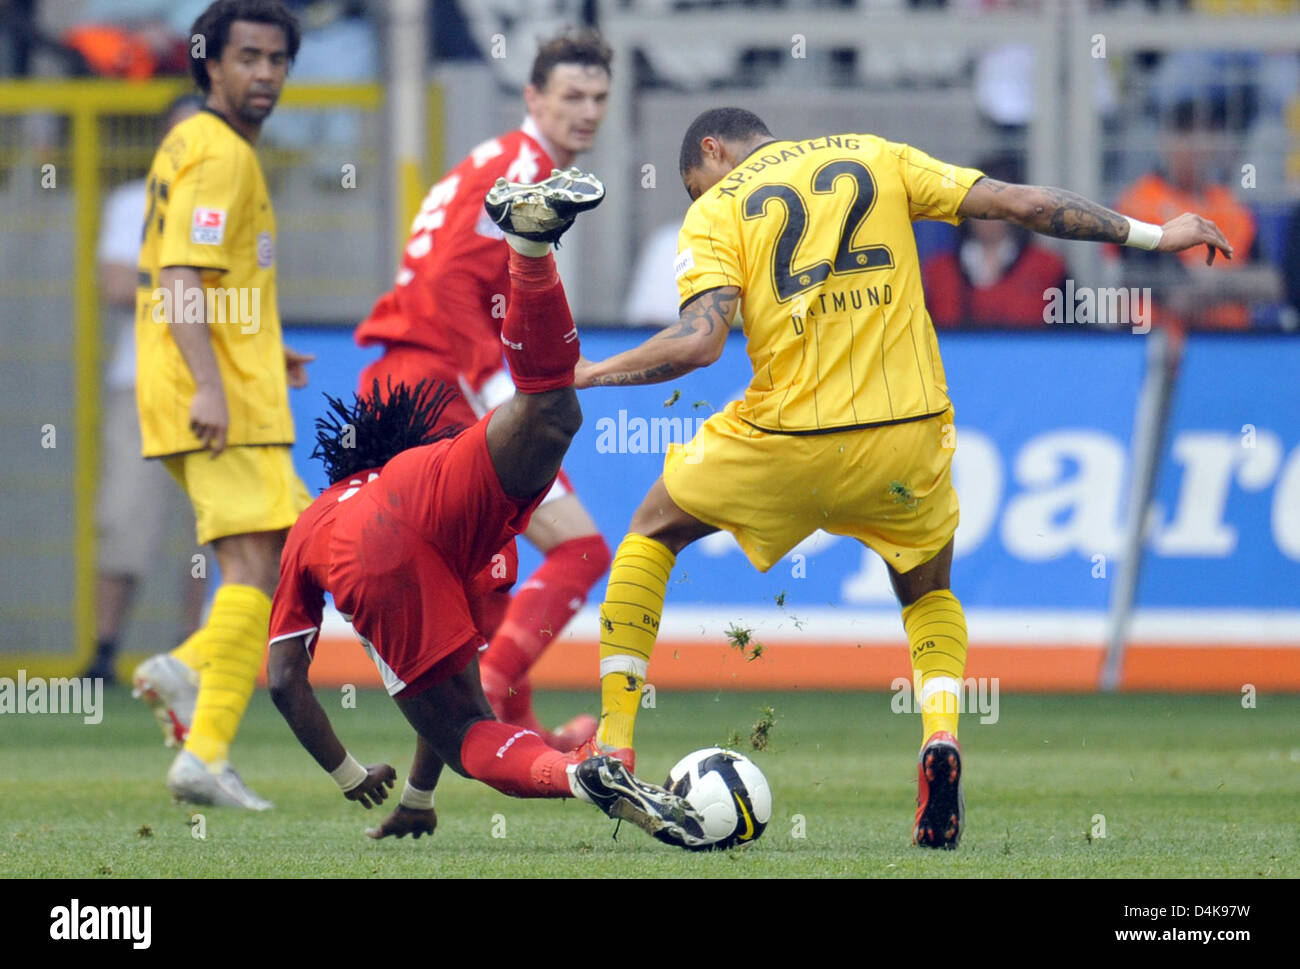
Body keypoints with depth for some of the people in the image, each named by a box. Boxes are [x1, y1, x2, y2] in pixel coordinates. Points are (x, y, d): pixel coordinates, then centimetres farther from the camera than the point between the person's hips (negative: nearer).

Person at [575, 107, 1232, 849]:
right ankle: (941, 732, -5)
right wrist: (1152, 235, 15)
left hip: (787, 439, -2)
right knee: (930, 594, 28)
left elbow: (700, 341, -11)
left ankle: (613, 744, 15)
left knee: (653, 530, 24)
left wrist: (591, 373, 3)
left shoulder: (715, 211, 5)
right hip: (910, 433, 2)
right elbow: (1020, 204, 8)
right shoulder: (874, 157, 14)